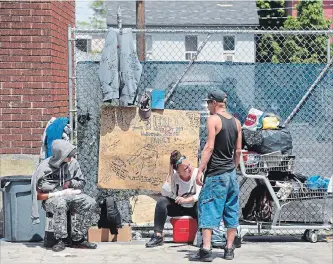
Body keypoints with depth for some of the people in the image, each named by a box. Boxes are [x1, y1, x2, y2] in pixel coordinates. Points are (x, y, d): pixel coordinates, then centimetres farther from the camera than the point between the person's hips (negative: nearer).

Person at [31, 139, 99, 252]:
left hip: (70, 195, 5)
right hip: (52, 197, -5)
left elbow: (82, 181, 15)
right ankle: (60, 240, -29)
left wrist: (70, 183, -7)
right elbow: (40, 185, -10)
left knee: (91, 204, -20)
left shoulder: (73, 163, 5)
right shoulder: (45, 166, -7)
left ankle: (78, 238, -13)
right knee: (60, 204, -40)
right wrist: (61, 191, -13)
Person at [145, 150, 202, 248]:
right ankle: (158, 236, -25)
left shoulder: (196, 173, -16)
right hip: (179, 208, 2)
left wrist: (186, 200, -40)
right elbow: (165, 193, -20)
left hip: (193, 208, -2)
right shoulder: (174, 176, -10)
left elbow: (200, 195, -23)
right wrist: (169, 176, -28)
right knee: (162, 201, -23)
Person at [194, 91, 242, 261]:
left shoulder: (213, 119, -10)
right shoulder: (236, 122, 10)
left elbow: (209, 147, -17)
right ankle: (229, 249, 15)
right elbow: (238, 150, 13)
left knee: (208, 209, -6)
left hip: (215, 174, -7)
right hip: (231, 174, 7)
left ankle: (206, 250, -13)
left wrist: (200, 170, -15)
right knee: (231, 211, 11)